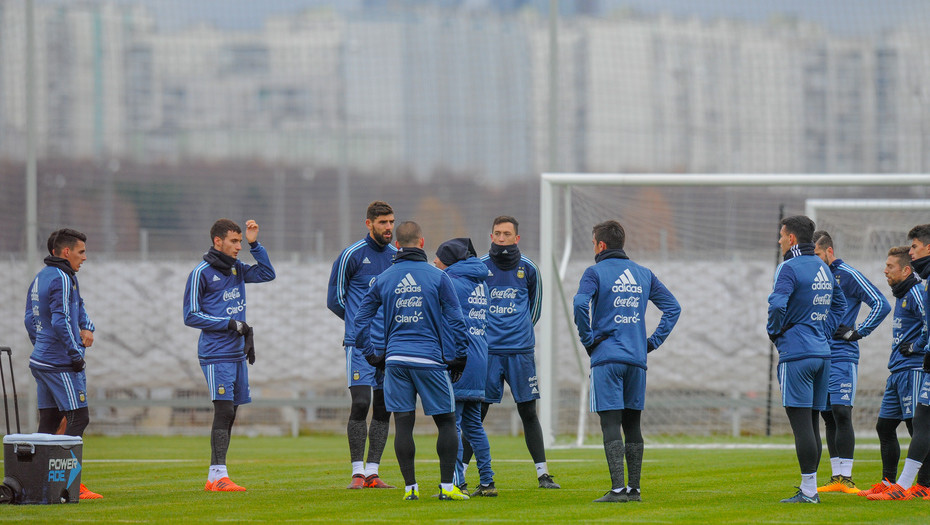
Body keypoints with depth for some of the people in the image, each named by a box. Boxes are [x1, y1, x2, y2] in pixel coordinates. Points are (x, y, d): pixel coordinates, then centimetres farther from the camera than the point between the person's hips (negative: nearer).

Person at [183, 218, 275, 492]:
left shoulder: (237, 269, 13)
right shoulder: (201, 274, -7)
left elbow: (267, 273, 15)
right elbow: (191, 316, -9)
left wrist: (255, 244, 3)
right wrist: (230, 324, -13)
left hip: (238, 354, 7)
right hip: (216, 355, -7)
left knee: (230, 415, 7)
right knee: (224, 412, -14)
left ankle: (214, 477, 10)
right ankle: (218, 475, -16)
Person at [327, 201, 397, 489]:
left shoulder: (397, 257, 10)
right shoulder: (352, 255, -5)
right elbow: (334, 298, 2)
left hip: (390, 344, 5)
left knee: (383, 408, 4)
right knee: (360, 403, -12)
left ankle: (372, 472, 9)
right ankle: (357, 472, -6)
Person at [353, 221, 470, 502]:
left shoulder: (383, 279, 7)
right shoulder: (437, 276, -2)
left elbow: (361, 319, 9)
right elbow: (455, 320, -3)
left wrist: (371, 356, 17)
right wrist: (459, 358, 6)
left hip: (395, 360, 2)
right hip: (430, 360, -2)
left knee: (403, 423, 4)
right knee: (447, 421, 7)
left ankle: (410, 487, 2)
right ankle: (447, 486, 0)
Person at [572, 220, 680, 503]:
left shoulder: (595, 272, -3)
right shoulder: (644, 274, 14)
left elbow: (581, 303, -20)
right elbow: (673, 307, 13)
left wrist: (588, 338, -8)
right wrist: (653, 340, 12)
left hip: (606, 357, -5)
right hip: (637, 358, 5)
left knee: (611, 424, -7)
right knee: (632, 424, 12)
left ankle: (617, 488, -14)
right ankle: (634, 488, 12)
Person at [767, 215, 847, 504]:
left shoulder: (789, 268, -11)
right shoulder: (824, 268, 15)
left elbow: (777, 304, -24)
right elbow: (840, 304, 26)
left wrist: (773, 331, -6)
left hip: (796, 353, -8)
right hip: (822, 352, 8)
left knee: (801, 422, -8)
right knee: (812, 422, 12)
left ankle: (808, 489, -11)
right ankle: (811, 489, 14)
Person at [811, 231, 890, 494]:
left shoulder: (849, 276, -5)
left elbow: (882, 305, -10)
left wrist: (857, 332, -13)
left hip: (842, 356, -7)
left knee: (841, 414, -12)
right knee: (829, 418, 7)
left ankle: (846, 478, -13)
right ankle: (836, 478, 9)